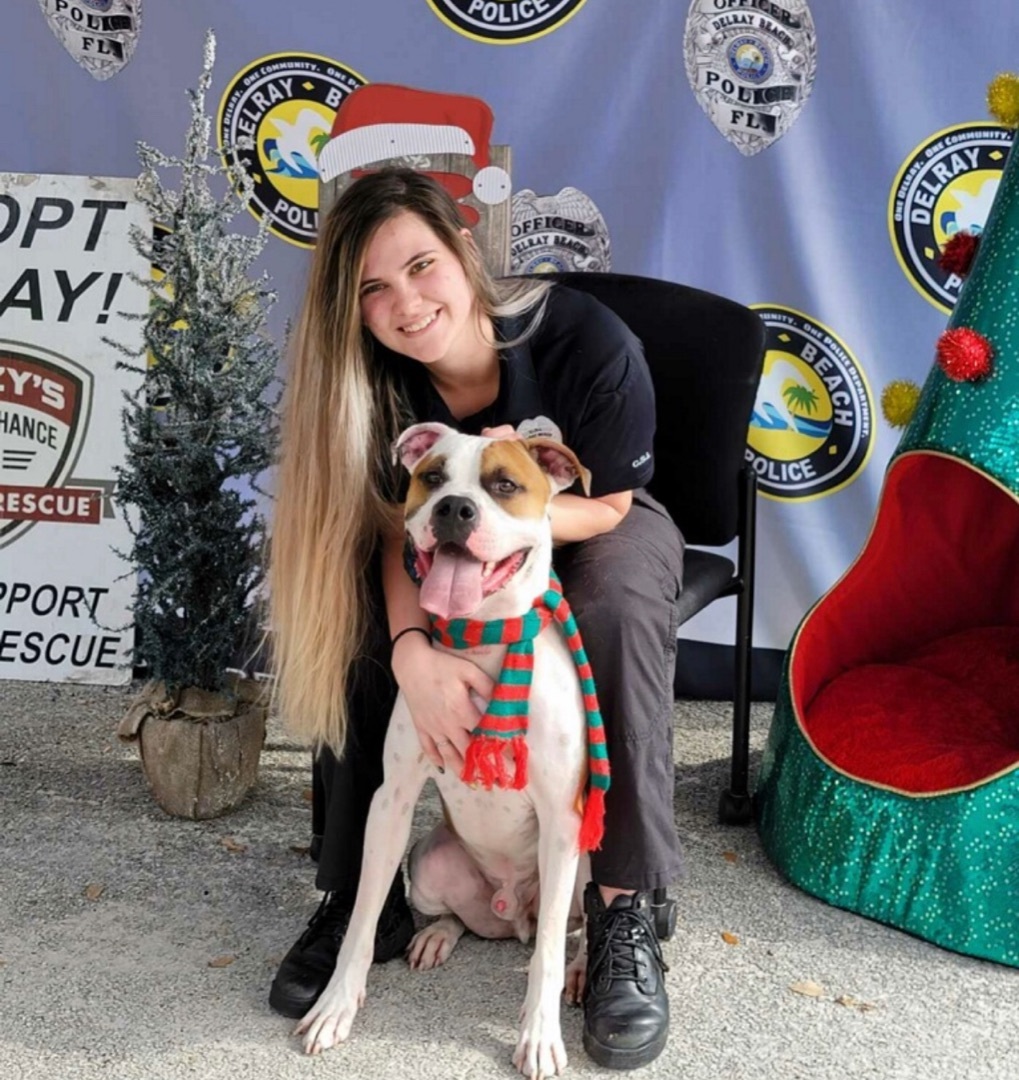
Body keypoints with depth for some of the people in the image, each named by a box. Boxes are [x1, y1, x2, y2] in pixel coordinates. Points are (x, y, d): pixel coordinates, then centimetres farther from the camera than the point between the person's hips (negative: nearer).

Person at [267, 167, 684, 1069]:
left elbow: (608, 508, -20)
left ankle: (625, 911, -26)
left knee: (619, 607, -36)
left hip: (594, 523, -2)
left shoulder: (588, 342, -31)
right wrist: (413, 652, -43)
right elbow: (401, 532, -22)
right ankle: (361, 894, -10)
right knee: (352, 615, -24)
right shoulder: (371, 379, -21)